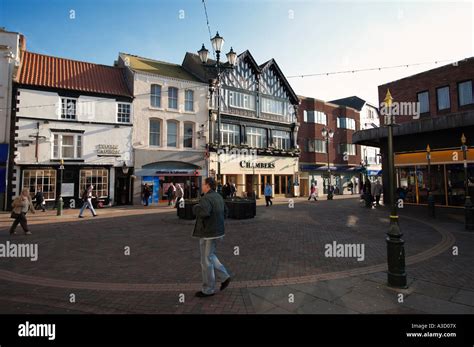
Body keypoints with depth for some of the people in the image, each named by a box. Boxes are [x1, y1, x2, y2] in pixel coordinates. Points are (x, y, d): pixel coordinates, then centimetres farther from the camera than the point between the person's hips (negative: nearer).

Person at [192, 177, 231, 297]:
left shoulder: (206, 199, -21)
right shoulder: (218, 197, 8)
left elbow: (204, 212, -39)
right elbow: (225, 210, 20)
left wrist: (195, 207, -20)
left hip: (208, 233, -9)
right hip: (217, 231, 9)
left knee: (206, 261, 5)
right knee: (210, 256, 25)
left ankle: (208, 290, 19)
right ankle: (224, 277, 24)